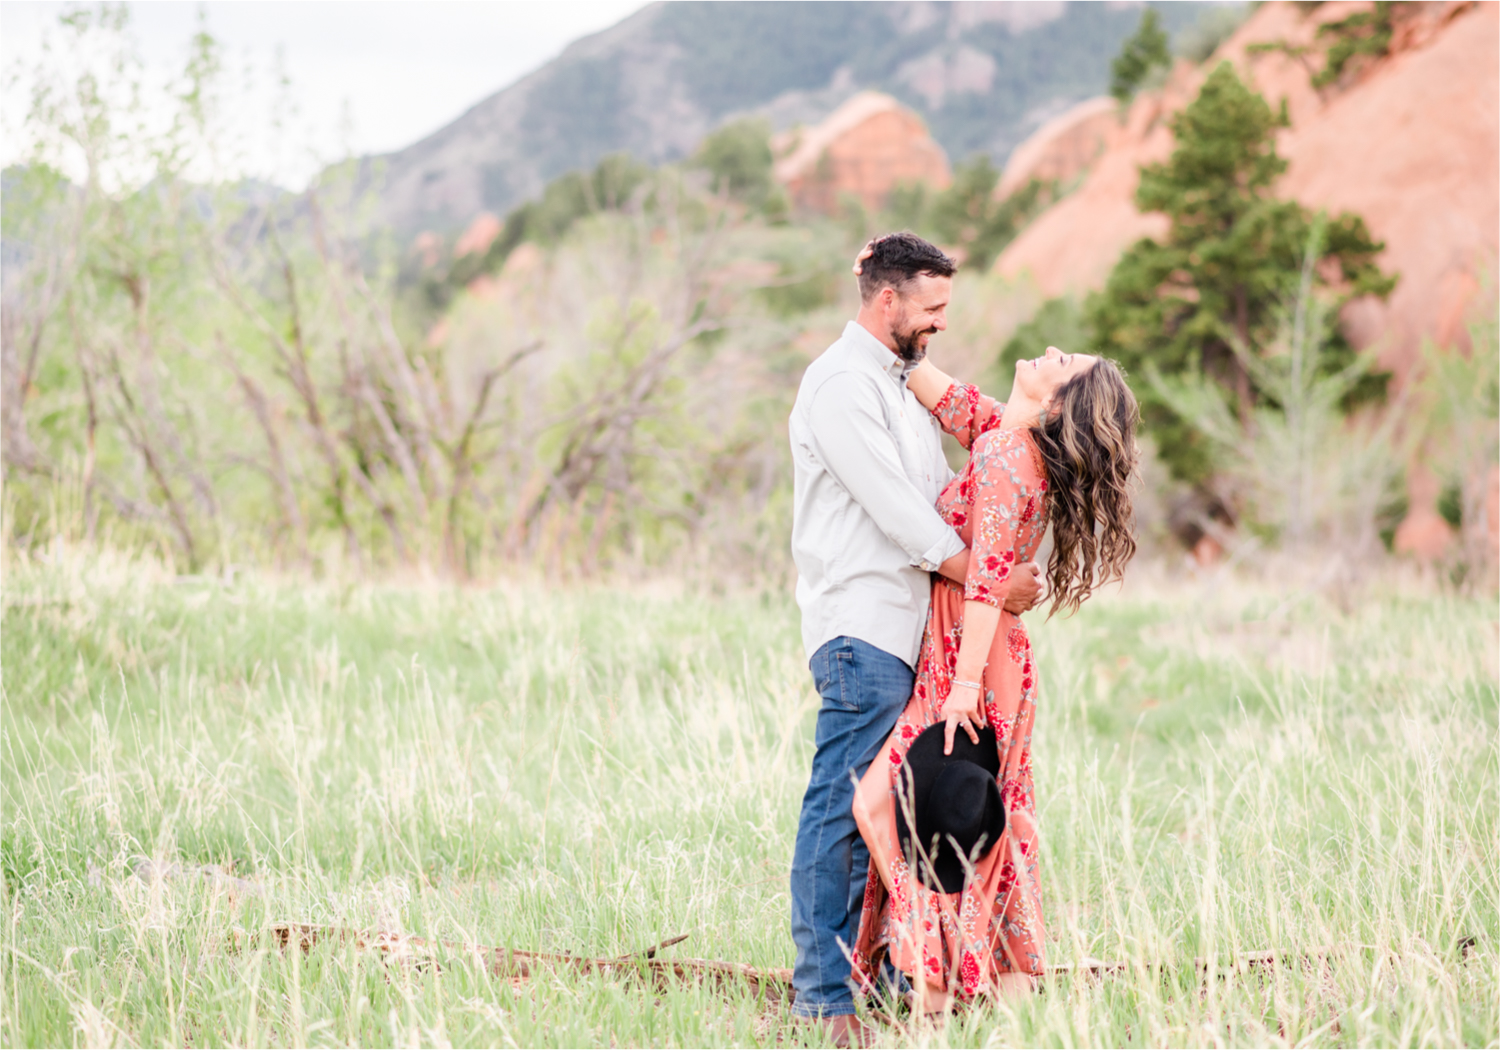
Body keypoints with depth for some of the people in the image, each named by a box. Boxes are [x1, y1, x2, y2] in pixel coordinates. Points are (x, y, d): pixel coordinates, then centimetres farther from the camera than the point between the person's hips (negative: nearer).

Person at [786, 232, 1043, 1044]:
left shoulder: (905, 383, 21)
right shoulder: (840, 384, -10)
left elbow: (943, 495, 22)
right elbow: (895, 507, -15)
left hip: (906, 627, 10)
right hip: (859, 623, -10)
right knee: (841, 808, -9)